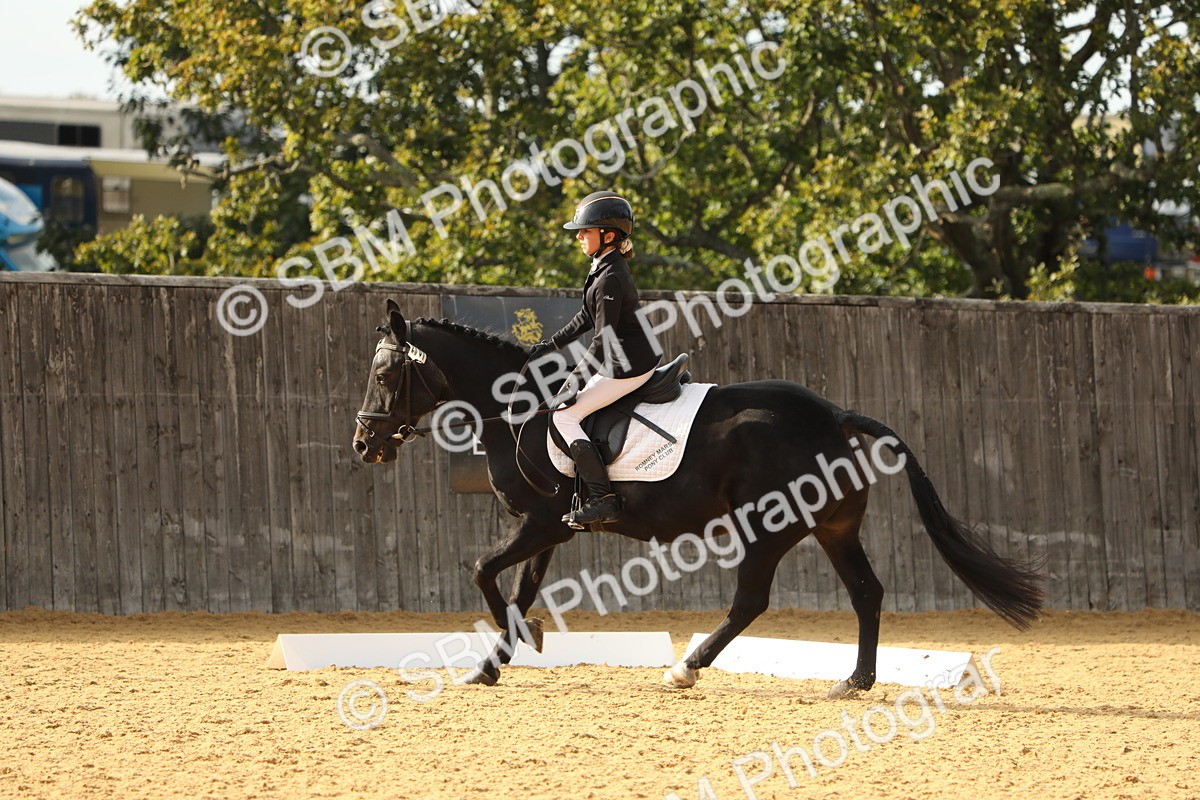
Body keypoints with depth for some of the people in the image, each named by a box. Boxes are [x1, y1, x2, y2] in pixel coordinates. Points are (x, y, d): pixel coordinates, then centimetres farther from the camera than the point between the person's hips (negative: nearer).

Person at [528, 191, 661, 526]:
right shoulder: (607, 268, 10)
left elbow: (603, 339, -22)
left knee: (564, 415, -10)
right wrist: (550, 345, 19)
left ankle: (602, 499, -13)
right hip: (627, 361, 11)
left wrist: (576, 378, -18)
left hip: (627, 367, -11)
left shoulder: (609, 279, -21)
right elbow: (588, 317, 21)